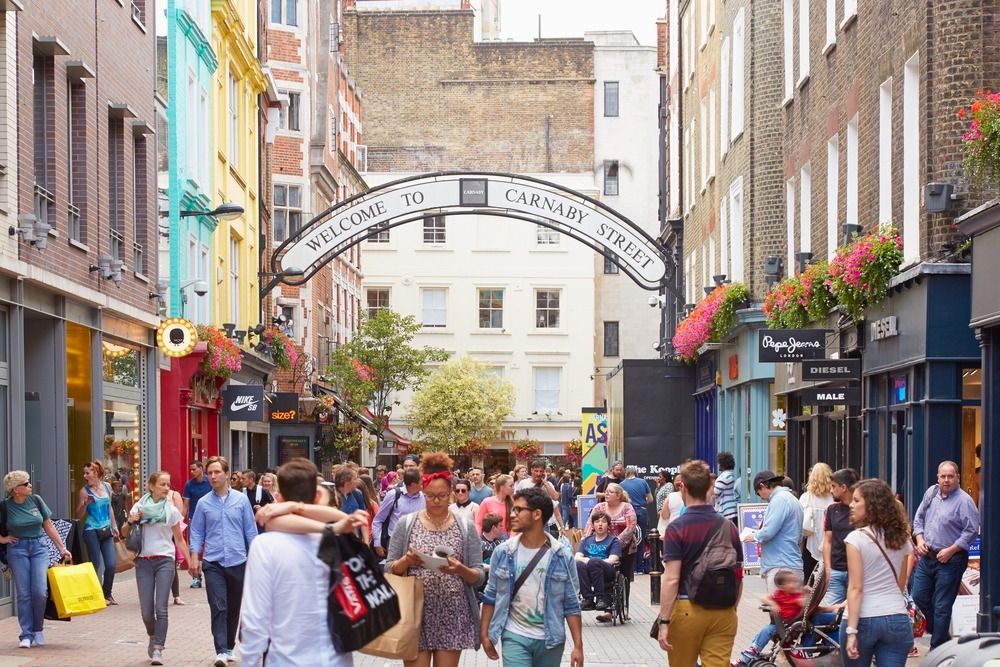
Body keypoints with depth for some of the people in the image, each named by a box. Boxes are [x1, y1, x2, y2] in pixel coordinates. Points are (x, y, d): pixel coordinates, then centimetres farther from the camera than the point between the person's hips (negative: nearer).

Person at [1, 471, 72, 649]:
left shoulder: (36, 500, 0)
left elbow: (49, 527, 7)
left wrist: (62, 549, 7)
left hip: (39, 547, 1)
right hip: (17, 549, -1)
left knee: (40, 591, -9)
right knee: (23, 594, -2)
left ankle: (37, 630, 11)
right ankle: (26, 635, 5)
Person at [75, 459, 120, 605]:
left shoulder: (107, 486, 8)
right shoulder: (84, 491, -5)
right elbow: (79, 515, -1)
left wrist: (114, 526, 19)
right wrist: (85, 504, -19)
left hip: (106, 531, 4)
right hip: (92, 531, -4)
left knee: (111, 565, 0)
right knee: (96, 564, -2)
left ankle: (107, 594, 16)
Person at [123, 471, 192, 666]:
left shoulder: (171, 511, 4)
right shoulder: (139, 507, 5)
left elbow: (179, 540, 10)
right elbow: (124, 533, 10)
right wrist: (130, 522, -11)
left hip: (165, 561, -1)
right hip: (143, 561, 1)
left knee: (160, 608, -10)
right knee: (146, 611, 1)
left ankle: (158, 649, -7)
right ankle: (153, 637, 31)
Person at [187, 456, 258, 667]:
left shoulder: (241, 500, 3)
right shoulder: (204, 503, 3)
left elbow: (250, 531, 6)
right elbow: (197, 533, 6)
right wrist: (194, 558, -5)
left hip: (238, 562, 1)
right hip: (213, 563, -1)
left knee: (234, 608, 12)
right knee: (218, 608, -11)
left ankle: (229, 647, 26)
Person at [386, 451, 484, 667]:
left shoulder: (466, 527, 3)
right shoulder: (406, 524, 3)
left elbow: (479, 576, 2)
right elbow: (389, 569, 4)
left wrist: (461, 570, -19)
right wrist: (406, 561, -16)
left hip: (453, 617, 1)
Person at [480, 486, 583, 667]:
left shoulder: (562, 556, -6)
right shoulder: (503, 552, -2)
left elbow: (571, 605, -3)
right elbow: (491, 597, 6)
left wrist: (578, 646, -6)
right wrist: (484, 634, 3)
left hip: (551, 639, 0)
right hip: (515, 637, 0)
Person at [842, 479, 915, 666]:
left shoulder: (857, 538, -9)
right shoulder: (901, 538, 8)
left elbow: (855, 588, -13)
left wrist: (851, 631, -14)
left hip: (863, 620, -4)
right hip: (897, 620, 4)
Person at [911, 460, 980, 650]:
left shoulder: (964, 501, -13)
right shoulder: (931, 493, 7)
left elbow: (971, 531, -16)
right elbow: (919, 517, 19)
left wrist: (950, 551, -17)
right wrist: (920, 539, 4)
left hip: (950, 561, -7)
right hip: (927, 556, 7)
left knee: (942, 606, -2)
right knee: (919, 597, 11)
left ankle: (937, 647, 9)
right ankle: (941, 634, 32)